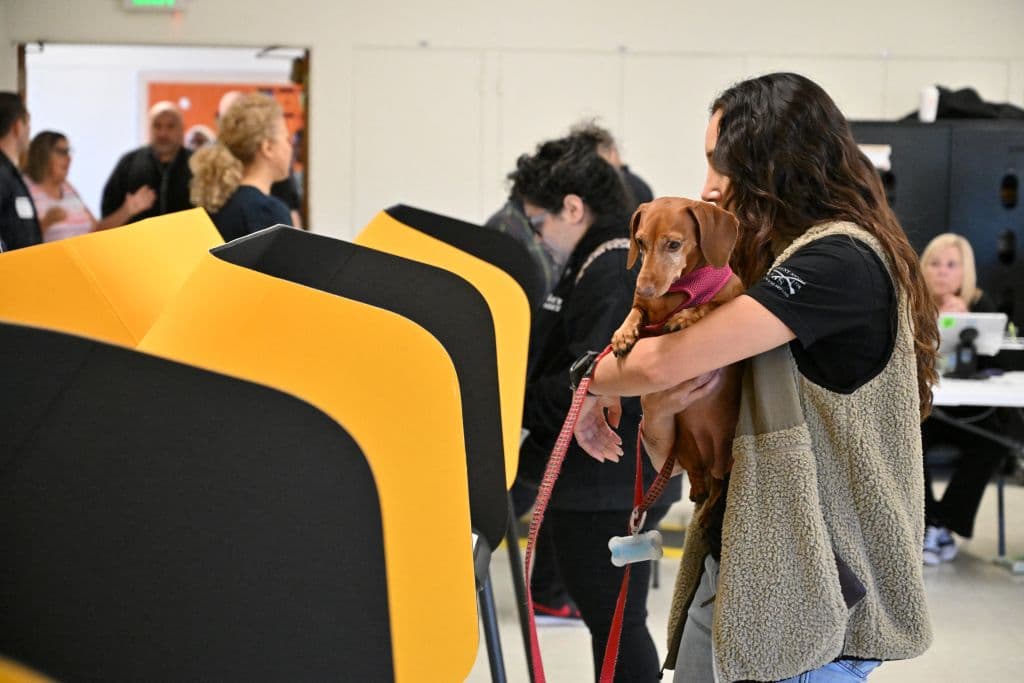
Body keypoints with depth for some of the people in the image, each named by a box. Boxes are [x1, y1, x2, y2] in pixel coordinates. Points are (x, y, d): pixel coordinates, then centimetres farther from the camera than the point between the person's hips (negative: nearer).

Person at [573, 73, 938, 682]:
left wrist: (595, 385, 1)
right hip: (727, 573, 8)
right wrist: (658, 413, -7)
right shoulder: (770, 268, 15)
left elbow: (661, 363, -18)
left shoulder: (840, 260, -14)